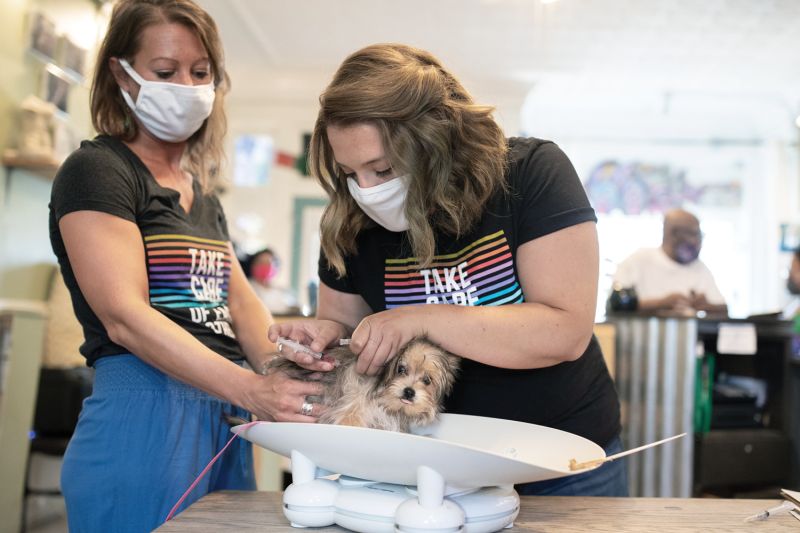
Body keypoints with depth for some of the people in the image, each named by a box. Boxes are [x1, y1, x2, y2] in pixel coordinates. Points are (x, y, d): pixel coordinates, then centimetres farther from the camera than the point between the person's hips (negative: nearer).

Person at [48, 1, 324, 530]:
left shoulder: (203, 194, 19)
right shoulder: (95, 171, -5)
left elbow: (240, 302, 9)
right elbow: (125, 317, -18)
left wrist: (282, 370, -12)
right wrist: (253, 390, -28)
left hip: (226, 425, 7)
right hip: (145, 421, -7)